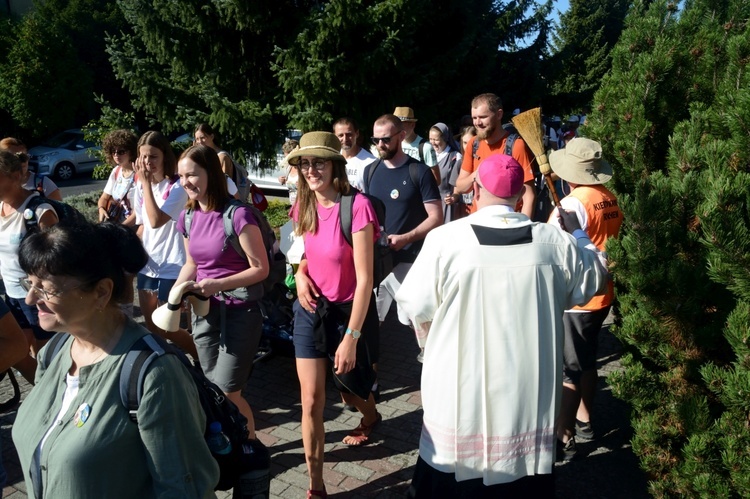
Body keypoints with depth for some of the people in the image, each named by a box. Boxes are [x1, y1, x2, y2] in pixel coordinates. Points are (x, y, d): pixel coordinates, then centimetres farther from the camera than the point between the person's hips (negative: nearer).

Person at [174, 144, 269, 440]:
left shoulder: (237, 215, -18)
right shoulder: (188, 218, 3)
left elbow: (261, 268, -15)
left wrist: (219, 284, -24)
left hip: (239, 313, -6)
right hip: (204, 312, 7)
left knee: (227, 392, -2)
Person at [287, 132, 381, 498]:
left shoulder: (356, 206, -23)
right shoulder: (303, 206, -3)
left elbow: (365, 279, -22)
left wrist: (351, 338, -23)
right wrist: (300, 274, -7)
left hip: (349, 312, -4)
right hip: (311, 309, 4)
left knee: (350, 384, 20)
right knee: (311, 400, 1)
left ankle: (370, 417, 57)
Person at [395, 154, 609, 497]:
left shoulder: (445, 240, -16)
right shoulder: (555, 241, -7)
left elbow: (412, 308, -8)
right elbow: (592, 282, 12)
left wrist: (431, 333, 15)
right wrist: (578, 233, 26)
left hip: (462, 397, -2)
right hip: (529, 395, 3)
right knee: (524, 469, 21)